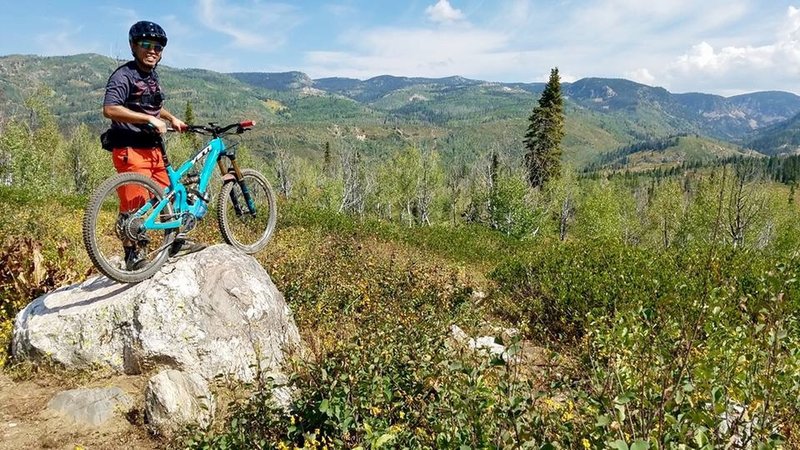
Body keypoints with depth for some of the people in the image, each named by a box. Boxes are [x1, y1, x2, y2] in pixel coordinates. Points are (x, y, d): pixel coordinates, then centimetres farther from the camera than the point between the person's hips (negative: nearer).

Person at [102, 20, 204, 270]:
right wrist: (149, 119, -26)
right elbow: (110, 109, -25)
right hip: (130, 149, -9)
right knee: (133, 205, -7)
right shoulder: (124, 75, -11)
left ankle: (178, 241, 25)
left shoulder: (152, 75, 17)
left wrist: (172, 118, 24)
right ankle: (133, 256, 3)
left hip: (152, 148, 9)